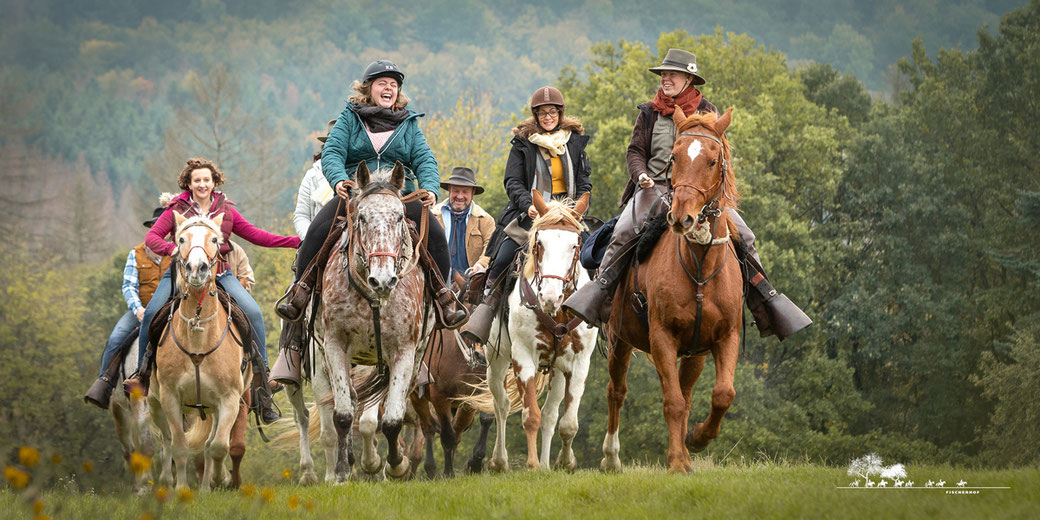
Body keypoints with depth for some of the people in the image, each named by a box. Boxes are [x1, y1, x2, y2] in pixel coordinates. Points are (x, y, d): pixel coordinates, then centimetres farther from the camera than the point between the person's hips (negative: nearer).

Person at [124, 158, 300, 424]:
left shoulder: (226, 210, 9)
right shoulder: (177, 209, 3)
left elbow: (254, 235, 11)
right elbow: (152, 237, -2)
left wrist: (295, 241, 5)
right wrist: (171, 249, -24)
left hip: (219, 274, 1)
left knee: (253, 312, -17)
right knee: (151, 314, -21)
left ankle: (262, 374, -4)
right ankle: (143, 370, -1)